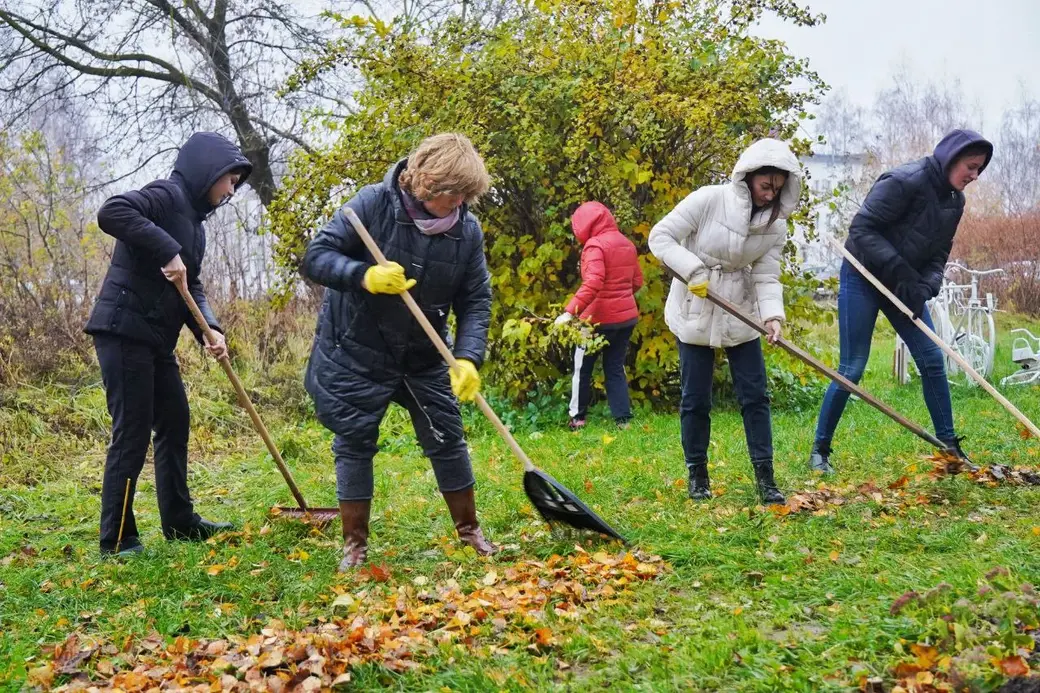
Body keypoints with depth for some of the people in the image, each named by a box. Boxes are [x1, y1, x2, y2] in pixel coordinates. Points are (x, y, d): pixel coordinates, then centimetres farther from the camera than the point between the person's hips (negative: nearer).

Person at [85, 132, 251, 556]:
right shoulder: (168, 195, -10)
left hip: (155, 338, 10)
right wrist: (166, 250, -28)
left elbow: (192, 286, 14)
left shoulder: (193, 219, 18)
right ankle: (116, 539, 3)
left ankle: (179, 522, 26)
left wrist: (208, 330, -2)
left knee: (174, 423, 15)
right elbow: (111, 212, -28)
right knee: (132, 433, -6)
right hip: (124, 330, -10)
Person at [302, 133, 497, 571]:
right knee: (355, 444, 3)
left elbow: (476, 301, -6)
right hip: (356, 353, -3)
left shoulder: (467, 230, -9)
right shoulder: (375, 203, -18)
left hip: (423, 355, 3)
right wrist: (365, 275, -35)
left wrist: (468, 357, -21)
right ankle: (354, 543, 18)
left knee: (447, 439, 7)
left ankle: (468, 530, 26)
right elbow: (315, 256, -17)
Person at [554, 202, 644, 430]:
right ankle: (623, 418, 9)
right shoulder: (626, 244, 9)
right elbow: (637, 281, 15)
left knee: (582, 368, 10)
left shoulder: (595, 245, -15)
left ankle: (578, 417, 17)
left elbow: (593, 283, -28)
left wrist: (570, 311, -32)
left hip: (599, 318, -7)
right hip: (627, 317, 7)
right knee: (615, 368, 14)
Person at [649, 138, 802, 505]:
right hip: (694, 313, -4)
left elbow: (766, 277, -6)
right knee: (696, 398, 3)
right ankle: (697, 474, 19)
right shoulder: (709, 199, -17)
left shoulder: (775, 224, -3)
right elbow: (660, 236, -14)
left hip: (740, 315, 4)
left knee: (755, 395, 1)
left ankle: (765, 478, 8)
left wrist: (772, 315, -24)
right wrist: (693, 270, -26)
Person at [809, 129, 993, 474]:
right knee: (852, 369, -6)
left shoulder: (954, 201, 4)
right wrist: (900, 270, -26)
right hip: (863, 278, -7)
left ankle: (950, 446, 14)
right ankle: (820, 450, 8)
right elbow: (861, 228, -23)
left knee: (933, 361, 2)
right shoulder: (904, 181, -20)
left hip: (905, 286, 7)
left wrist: (925, 287, -13)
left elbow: (938, 255, 7)